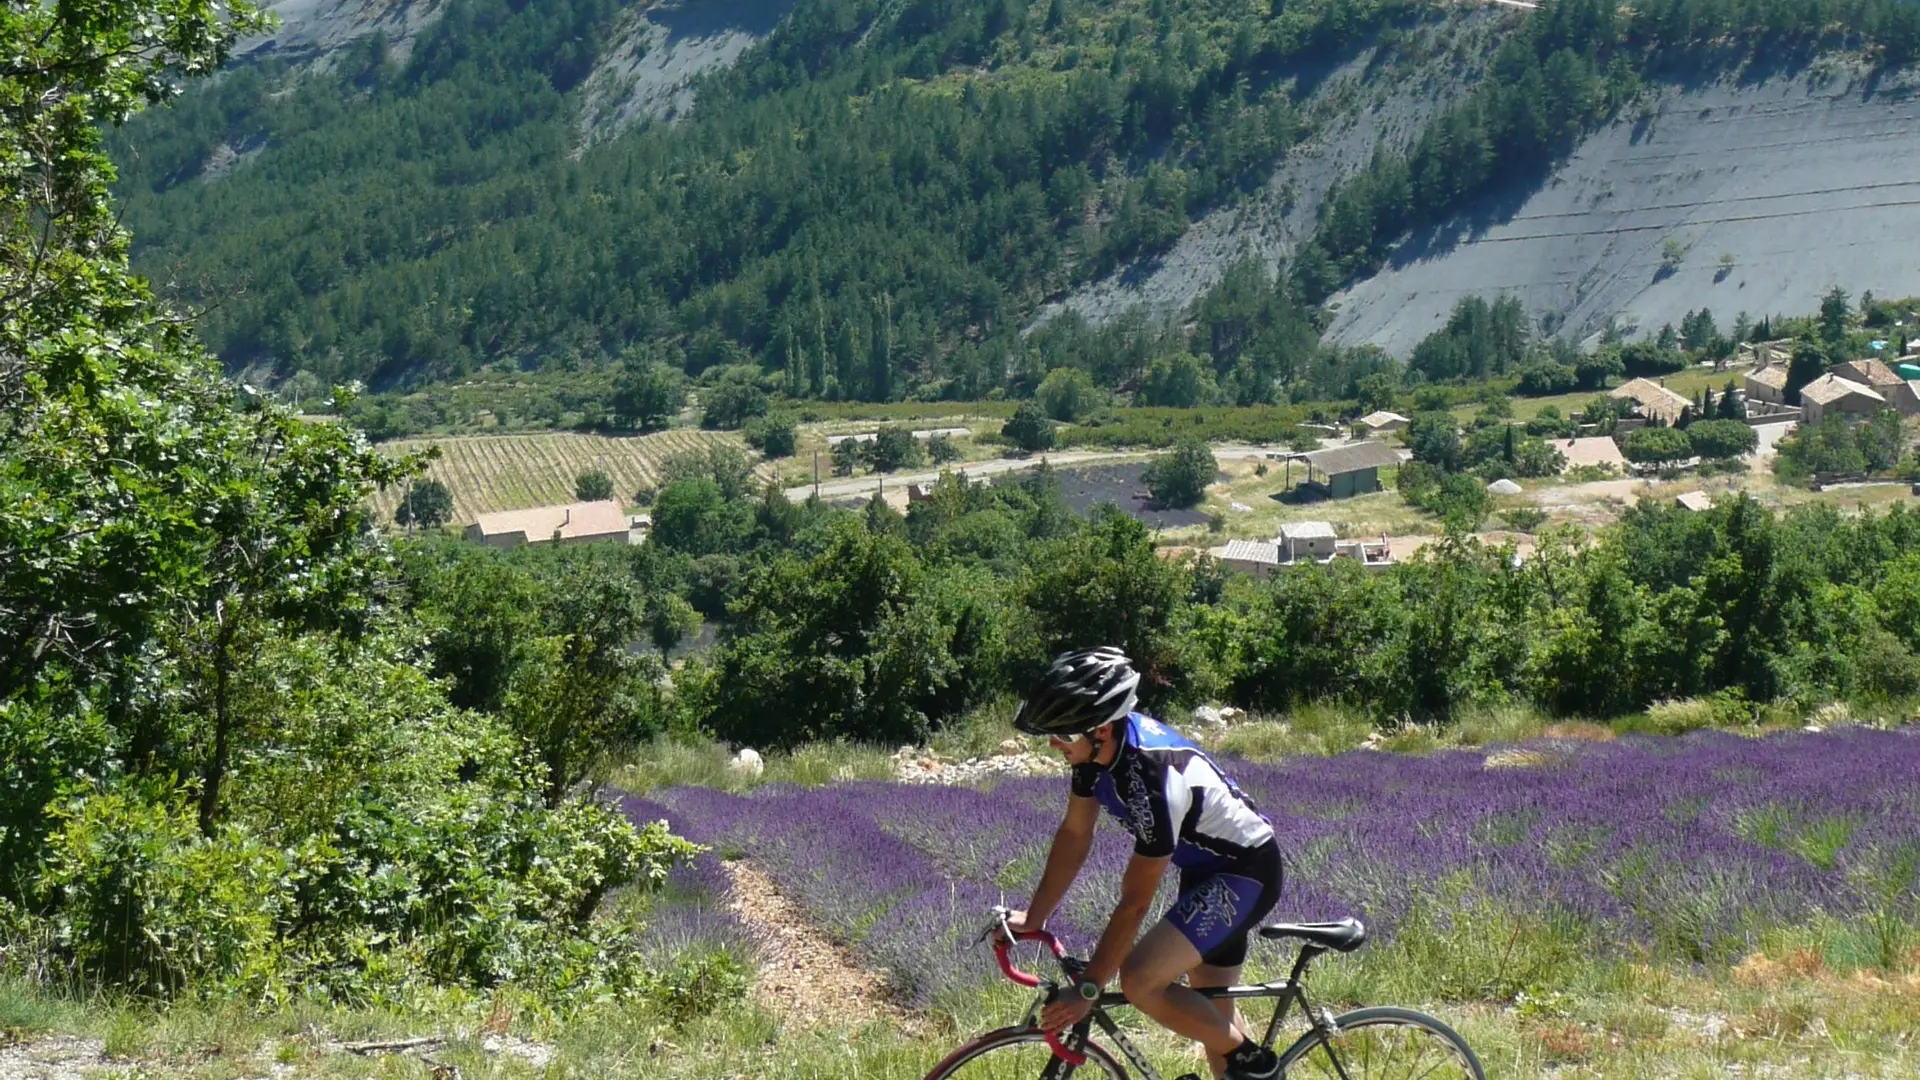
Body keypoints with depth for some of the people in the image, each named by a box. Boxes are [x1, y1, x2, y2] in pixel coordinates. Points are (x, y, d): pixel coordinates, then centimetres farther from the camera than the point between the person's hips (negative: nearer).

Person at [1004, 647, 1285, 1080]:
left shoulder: (1152, 778, -34)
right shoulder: (1100, 742, -11)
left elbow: (1134, 903, -28)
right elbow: (1074, 835, 3)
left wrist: (1087, 991, -22)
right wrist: (1033, 917, 3)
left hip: (1246, 873, -9)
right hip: (1205, 868, 9)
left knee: (1140, 979, -21)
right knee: (1209, 1012, 14)